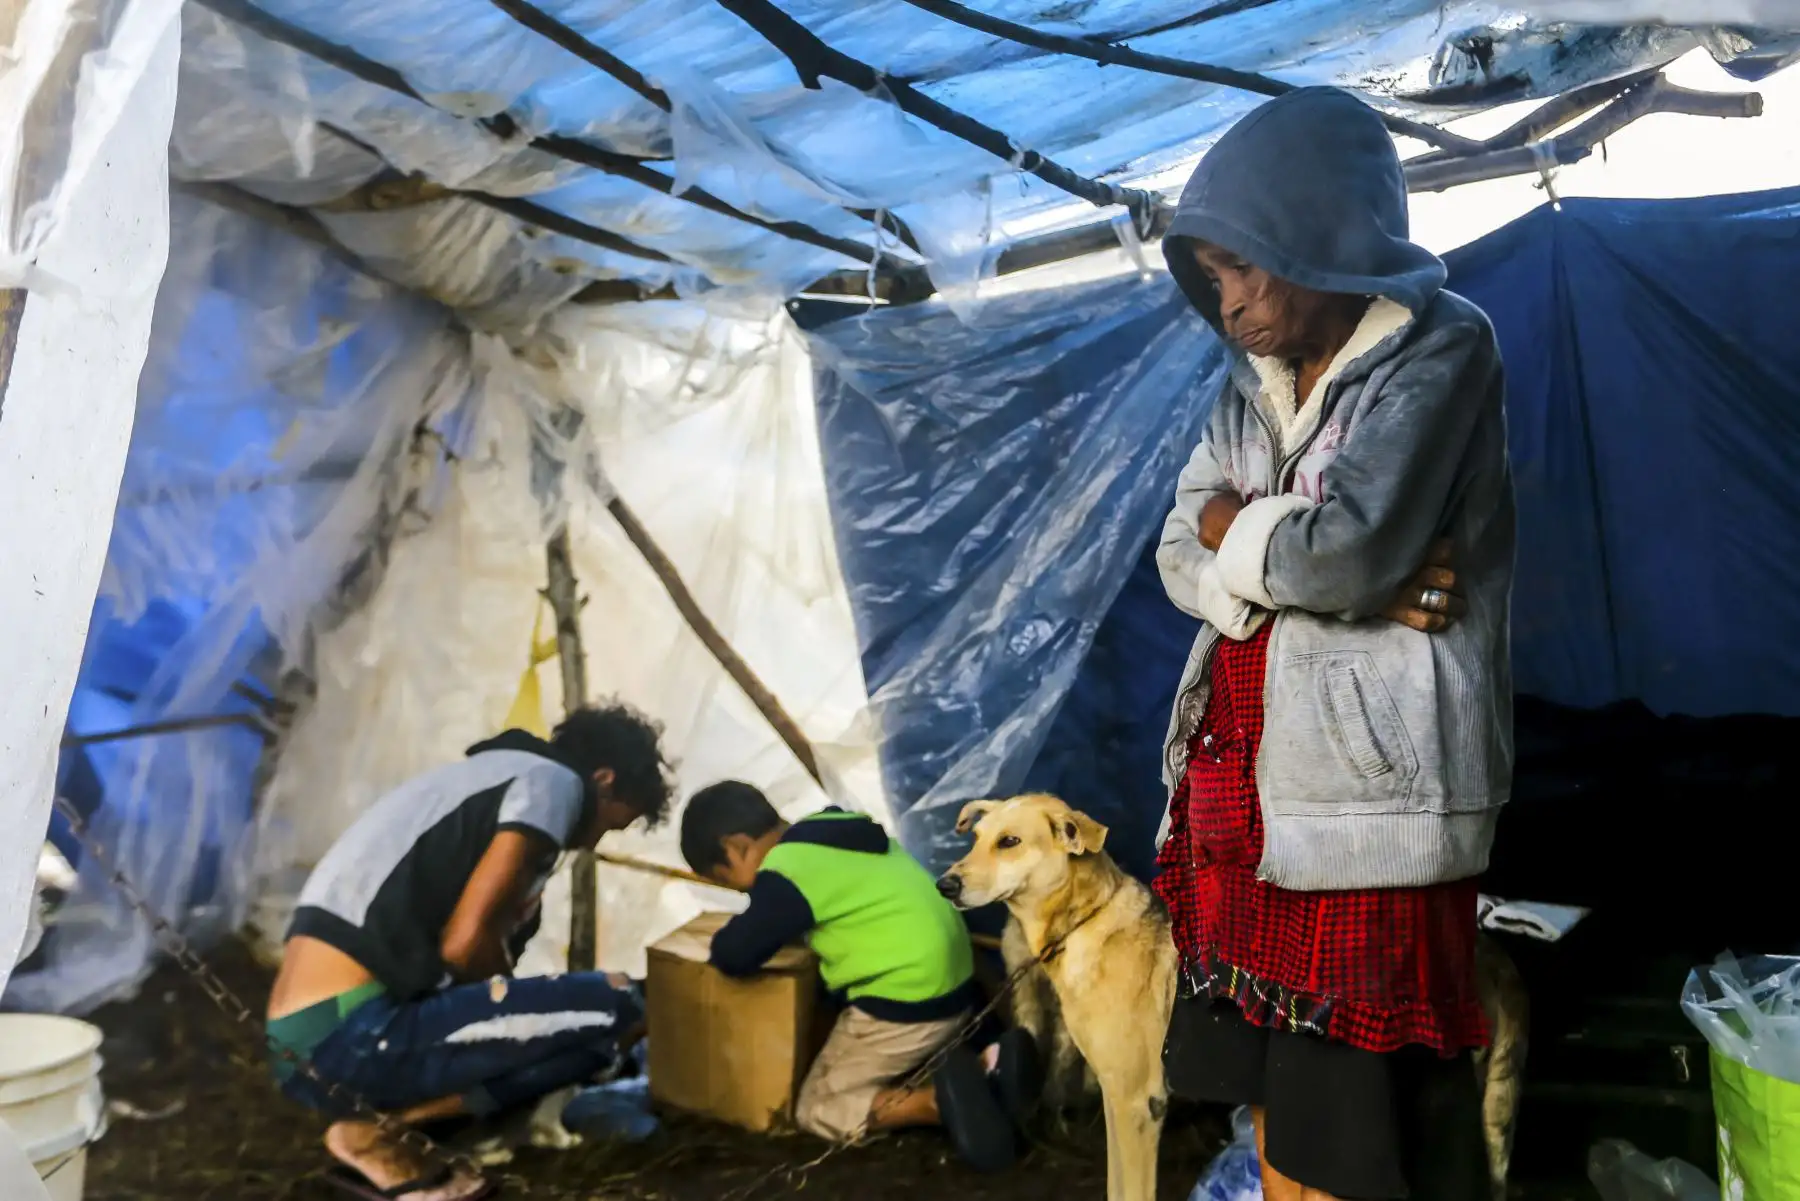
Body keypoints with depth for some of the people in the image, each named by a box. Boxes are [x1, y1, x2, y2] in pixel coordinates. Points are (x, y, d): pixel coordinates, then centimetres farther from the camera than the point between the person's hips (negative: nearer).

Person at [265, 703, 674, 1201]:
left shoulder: (487, 776, 25)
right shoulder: (552, 782, -3)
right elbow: (465, 944, -13)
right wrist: (518, 1014, 7)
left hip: (303, 1045, 10)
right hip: (352, 1039, -10)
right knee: (610, 1010, -10)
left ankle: (375, 1109, 7)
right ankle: (377, 1132, -6)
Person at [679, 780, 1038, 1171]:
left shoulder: (785, 872, -14)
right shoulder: (832, 827, 10)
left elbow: (732, 956, -15)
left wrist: (748, 923, 7)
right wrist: (780, 922, 16)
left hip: (905, 1002, -9)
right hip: (954, 984, 9)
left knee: (817, 1110, 7)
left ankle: (940, 1100, -13)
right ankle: (987, 1067, 5)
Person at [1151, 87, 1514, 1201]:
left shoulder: (1441, 346, -8)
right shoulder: (1257, 377, 12)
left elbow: (1342, 548, -21)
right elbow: (1185, 562, 4)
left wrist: (1232, 525, -1)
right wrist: (1354, 585, -12)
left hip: (1371, 777, -6)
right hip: (1247, 767, 7)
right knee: (1271, 1081, 14)